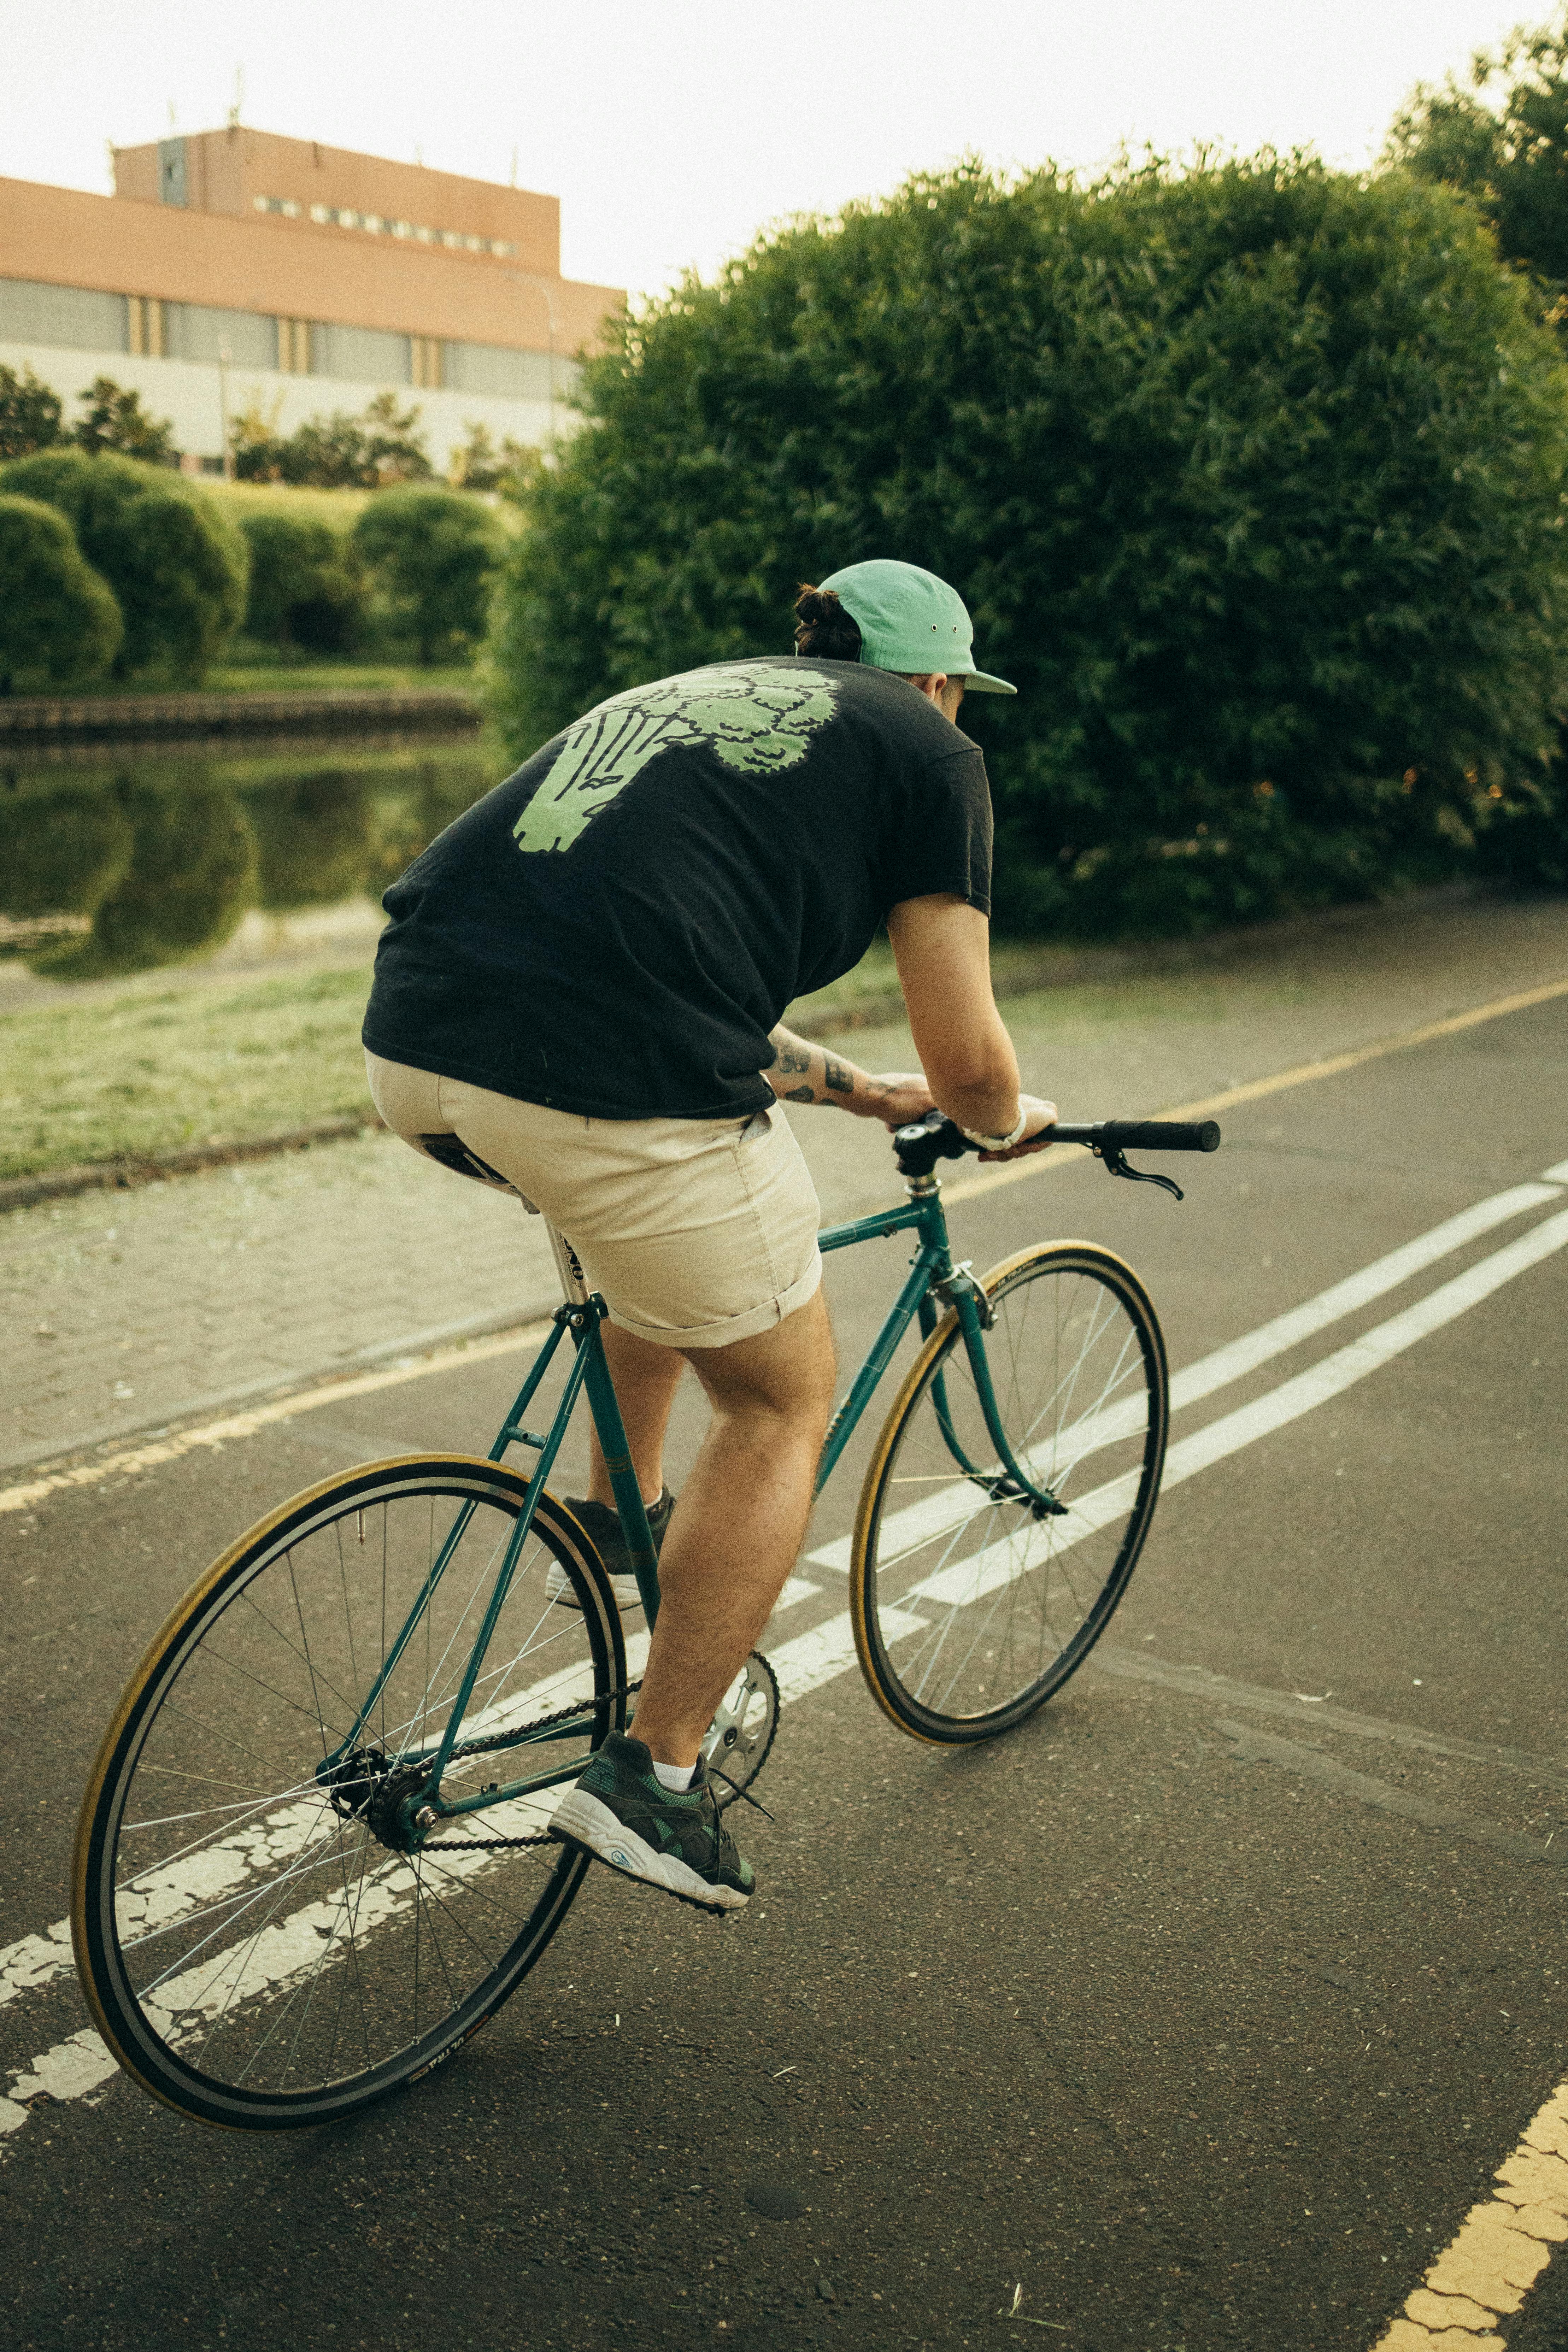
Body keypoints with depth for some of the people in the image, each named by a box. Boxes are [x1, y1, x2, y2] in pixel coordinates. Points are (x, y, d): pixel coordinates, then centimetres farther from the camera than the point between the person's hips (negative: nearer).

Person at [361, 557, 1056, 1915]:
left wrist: (854, 1090, 49)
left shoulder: (681, 696, 32)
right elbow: (968, 1062, 9)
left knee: (677, 1179, 37)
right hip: (606, 1091, -7)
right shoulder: (928, 751, 13)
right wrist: (1009, 1122, 32)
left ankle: (623, 1528, 40)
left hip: (412, 1043, 8)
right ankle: (651, 1781, 17)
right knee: (784, 1399, 16)